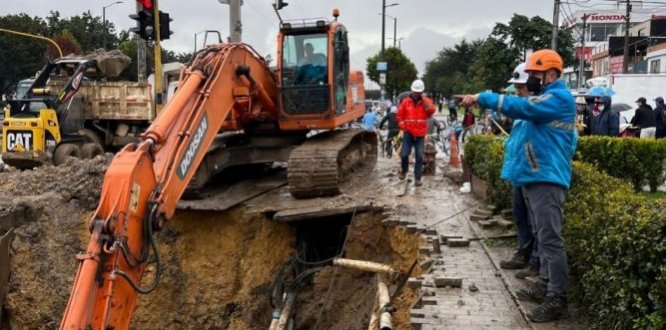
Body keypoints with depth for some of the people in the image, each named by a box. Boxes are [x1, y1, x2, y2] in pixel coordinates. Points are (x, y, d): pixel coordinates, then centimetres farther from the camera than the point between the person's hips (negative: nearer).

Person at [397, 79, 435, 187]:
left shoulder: (426, 101, 2)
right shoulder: (406, 102, 2)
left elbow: (432, 111, -16)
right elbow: (399, 115, 10)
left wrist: (424, 100, -19)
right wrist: (402, 126, 0)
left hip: (420, 134, 0)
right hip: (408, 133, 0)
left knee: (420, 156, -2)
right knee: (404, 154, 0)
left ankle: (417, 178, 4)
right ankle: (404, 171, 28)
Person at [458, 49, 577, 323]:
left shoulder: (559, 97, -12)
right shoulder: (547, 98, 21)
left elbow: (520, 107, -22)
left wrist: (481, 98, -16)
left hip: (546, 179, -11)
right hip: (536, 177, 11)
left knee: (550, 239, -10)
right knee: (542, 237, 16)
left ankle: (557, 300, -6)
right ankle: (545, 286, 27)